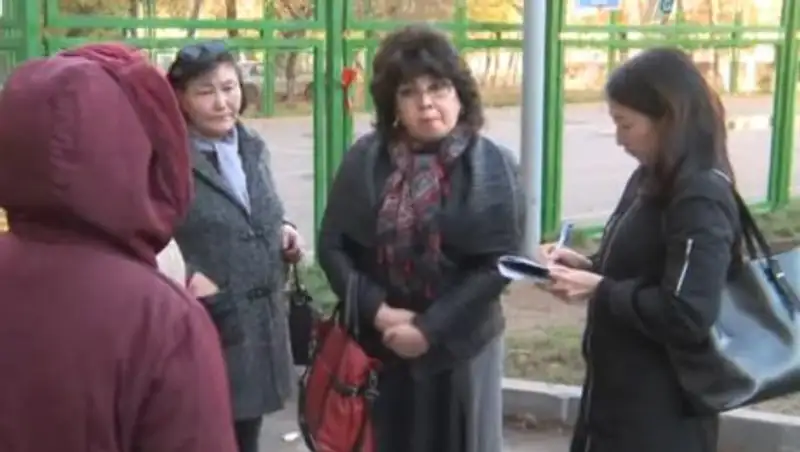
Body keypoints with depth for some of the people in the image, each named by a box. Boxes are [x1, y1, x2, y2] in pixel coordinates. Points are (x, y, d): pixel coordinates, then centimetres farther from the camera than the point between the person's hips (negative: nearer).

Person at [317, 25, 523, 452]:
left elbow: (500, 262, -11)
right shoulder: (364, 159, -1)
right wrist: (378, 312, -14)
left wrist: (430, 329, -15)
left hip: (461, 346, -1)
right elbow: (332, 246, -1)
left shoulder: (493, 166, -6)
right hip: (377, 343, 2)